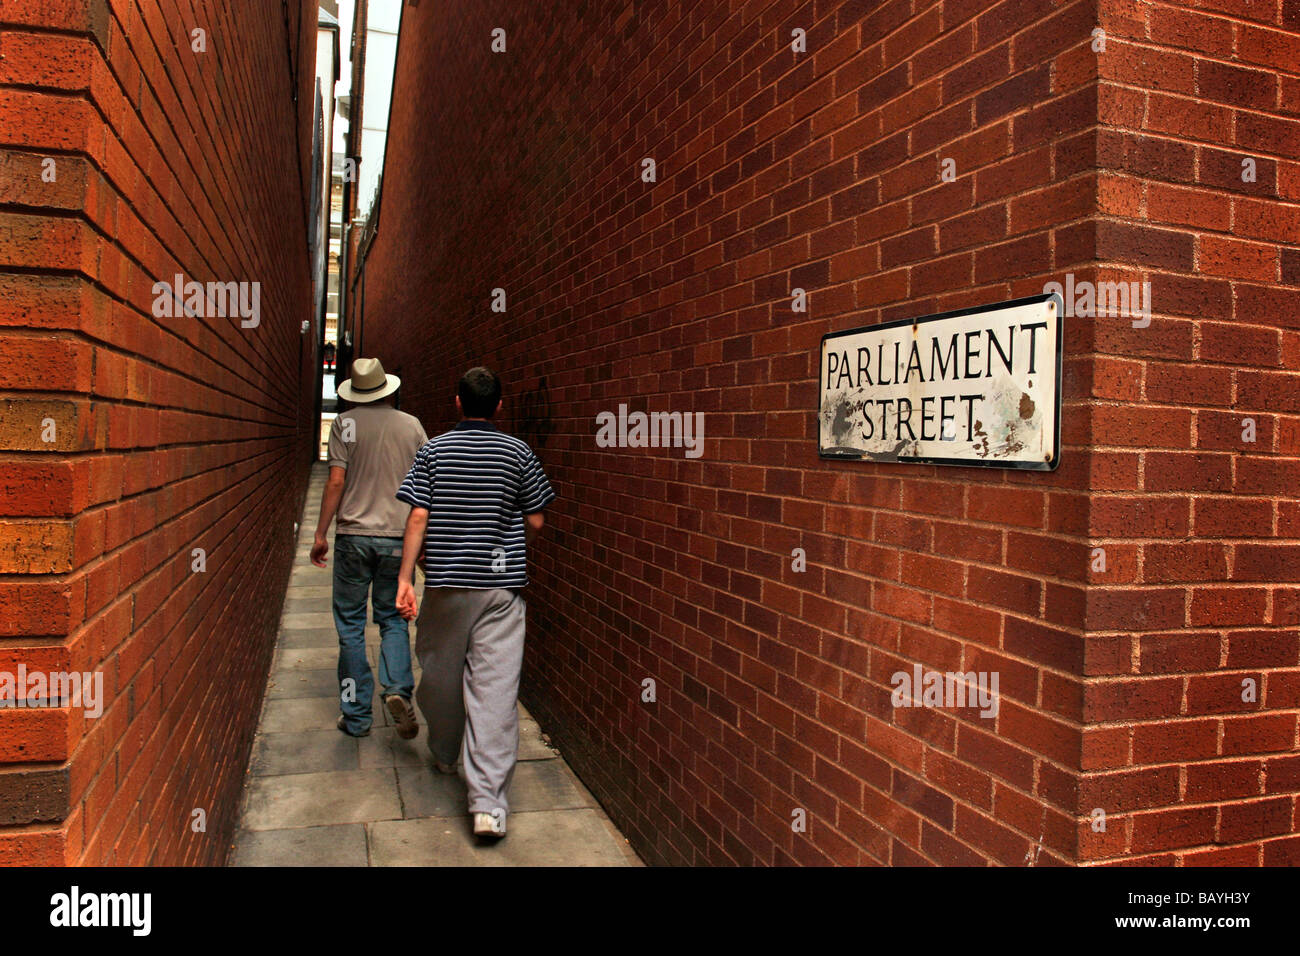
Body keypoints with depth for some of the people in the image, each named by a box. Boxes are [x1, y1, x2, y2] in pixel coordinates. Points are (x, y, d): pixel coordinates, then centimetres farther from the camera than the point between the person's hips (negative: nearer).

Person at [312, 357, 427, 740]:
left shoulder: (345, 424, -2)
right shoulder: (411, 424, 4)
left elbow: (336, 482, -8)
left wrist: (320, 534, 0)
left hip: (354, 536, -1)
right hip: (399, 536, 2)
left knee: (350, 625, 8)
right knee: (393, 619, 14)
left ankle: (356, 715, 12)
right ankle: (397, 688, -9)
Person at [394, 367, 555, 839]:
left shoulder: (434, 450, 1)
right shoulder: (519, 453, 0)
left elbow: (418, 517, -5)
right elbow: (535, 522, 3)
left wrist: (405, 578, -2)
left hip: (446, 581, 1)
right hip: (502, 585, -1)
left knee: (441, 674, 20)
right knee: (495, 687, -3)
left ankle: (444, 754, 42)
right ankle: (489, 803, -6)